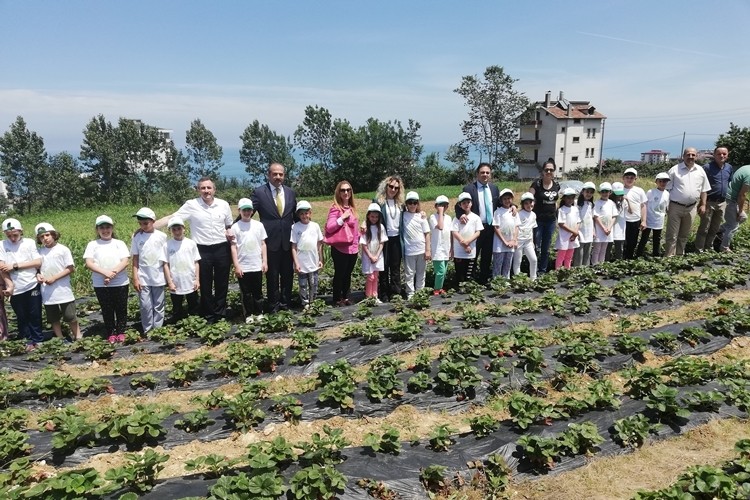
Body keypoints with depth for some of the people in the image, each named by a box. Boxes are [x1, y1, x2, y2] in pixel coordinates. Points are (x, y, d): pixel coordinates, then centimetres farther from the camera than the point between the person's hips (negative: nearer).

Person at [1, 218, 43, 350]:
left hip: (32, 286, -1)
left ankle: (37, 341, 20)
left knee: (35, 315, 8)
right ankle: (27, 341, 23)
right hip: (16, 289, 1)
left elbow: (38, 262, -7)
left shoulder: (29, 242, -1)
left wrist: (15, 266, -12)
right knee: (21, 317, 11)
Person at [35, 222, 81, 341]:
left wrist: (54, 278, -15)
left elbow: (70, 268, -8)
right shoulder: (40, 252, 5)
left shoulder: (63, 249, -6)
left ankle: (78, 337, 12)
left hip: (63, 290, -4)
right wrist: (38, 275, -10)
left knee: (70, 317, -1)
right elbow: (37, 268, 13)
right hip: (47, 292, 4)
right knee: (53, 319, 13)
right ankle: (60, 339, 24)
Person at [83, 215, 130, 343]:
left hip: (120, 283, 0)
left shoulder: (119, 243, 4)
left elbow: (125, 261, -5)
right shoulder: (92, 244, 5)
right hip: (101, 284, 0)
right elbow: (89, 263, -6)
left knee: (121, 309, 7)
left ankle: (121, 332, 20)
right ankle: (111, 334, 20)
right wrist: (105, 273, -20)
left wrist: (113, 273, -20)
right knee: (107, 310, 8)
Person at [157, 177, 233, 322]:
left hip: (222, 249, 2)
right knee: (205, 286, 9)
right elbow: (171, 218, -9)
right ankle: (208, 318, 24)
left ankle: (220, 315, 28)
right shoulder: (191, 205, -5)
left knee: (222, 284, 11)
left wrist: (230, 233, -8)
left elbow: (230, 225, 14)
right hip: (202, 250, -2)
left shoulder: (223, 205, 2)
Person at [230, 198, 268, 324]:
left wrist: (265, 262, 1)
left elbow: (263, 244, 6)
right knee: (246, 292, 7)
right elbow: (233, 247, -3)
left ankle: (259, 313, 21)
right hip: (242, 267, -1)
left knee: (258, 291, 10)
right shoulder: (235, 227, -3)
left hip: (257, 266, 1)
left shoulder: (258, 225, 2)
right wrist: (236, 265, -8)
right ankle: (248, 315, 18)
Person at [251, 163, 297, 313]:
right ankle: (274, 305, 19)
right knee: (272, 275, 7)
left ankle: (286, 303, 25)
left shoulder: (291, 192, 7)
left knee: (287, 274, 11)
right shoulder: (259, 192, -5)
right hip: (270, 241, -3)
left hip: (288, 241, 3)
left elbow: (296, 215, 14)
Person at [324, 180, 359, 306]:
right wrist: (342, 218, -21)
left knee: (348, 274, 13)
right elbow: (329, 228, -18)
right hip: (340, 248, -6)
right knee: (339, 274, 4)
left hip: (353, 248, 6)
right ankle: (337, 299, 16)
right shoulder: (335, 208, -11)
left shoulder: (352, 208, 11)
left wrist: (357, 241, 15)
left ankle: (346, 297, 25)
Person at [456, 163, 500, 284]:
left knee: (487, 256, 14)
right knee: (473, 256, 4)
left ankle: (484, 280, 26)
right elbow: (459, 205, -12)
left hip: (491, 228, 5)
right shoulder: (468, 188, -7)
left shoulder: (494, 188, 9)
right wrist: (461, 214, -32)